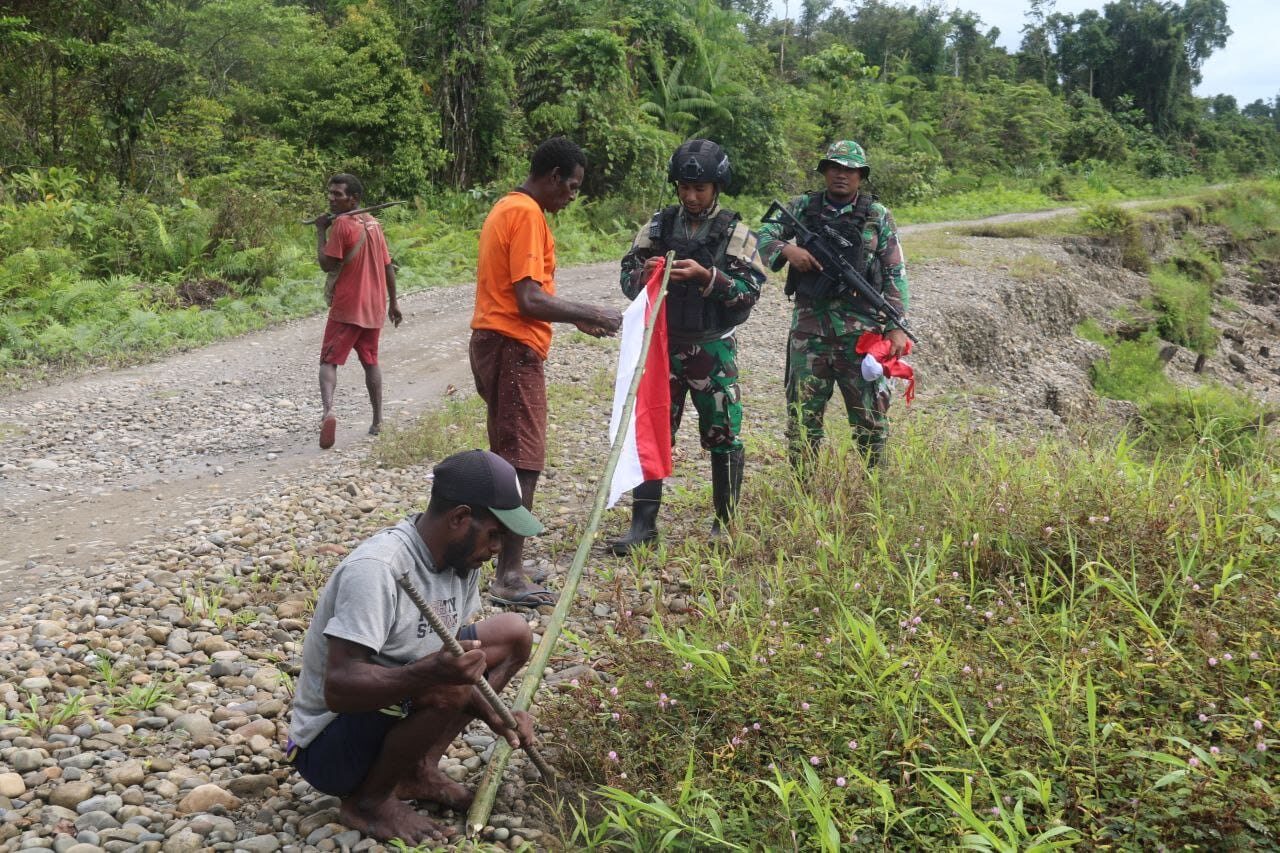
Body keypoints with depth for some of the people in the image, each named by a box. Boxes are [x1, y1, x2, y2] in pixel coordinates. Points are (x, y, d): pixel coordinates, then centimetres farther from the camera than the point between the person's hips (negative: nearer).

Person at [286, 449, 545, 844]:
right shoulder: (376, 569, -29)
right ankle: (368, 799, -7)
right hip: (329, 746, -8)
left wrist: (493, 712, -11)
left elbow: (458, 655, 7)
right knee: (445, 688, -34)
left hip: (395, 707, 8)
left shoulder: (459, 556, -3)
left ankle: (418, 769, 5)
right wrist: (431, 672, -48)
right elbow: (339, 688, -33)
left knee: (513, 633, 2)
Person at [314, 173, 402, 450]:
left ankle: (328, 410, -29)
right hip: (374, 308, 6)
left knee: (329, 361, -5)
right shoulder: (374, 224, 10)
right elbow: (388, 267, 12)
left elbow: (327, 264, -15)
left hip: (346, 307, -6)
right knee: (370, 361, 17)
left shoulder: (341, 224, -12)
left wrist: (320, 231, -6)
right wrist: (393, 303, 18)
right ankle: (377, 421, 19)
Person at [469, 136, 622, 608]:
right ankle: (509, 577, -7)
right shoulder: (527, 214, -14)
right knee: (523, 460, -9)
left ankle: (506, 560, 25)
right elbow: (530, 300, -21)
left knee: (507, 455, 16)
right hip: (513, 348, -10)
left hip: (493, 341, 10)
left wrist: (577, 316, 19)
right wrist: (590, 314, -12)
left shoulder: (507, 207, 18)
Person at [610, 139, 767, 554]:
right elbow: (627, 278, 6)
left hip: (713, 349, -2)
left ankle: (725, 524, 20)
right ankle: (643, 523, 11)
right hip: (662, 345, 3)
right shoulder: (659, 225, 5)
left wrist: (707, 275, -23)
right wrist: (645, 273, -16)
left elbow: (750, 291, -10)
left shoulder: (735, 232, -3)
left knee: (723, 438, 5)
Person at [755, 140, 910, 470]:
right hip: (809, 328, 1)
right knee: (802, 415, 6)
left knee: (871, 416, 4)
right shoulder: (802, 207, 8)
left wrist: (897, 326, -6)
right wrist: (787, 249, -17)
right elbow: (764, 235, 5)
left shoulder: (878, 216, 5)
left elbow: (895, 275, 3)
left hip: (861, 331, -1)